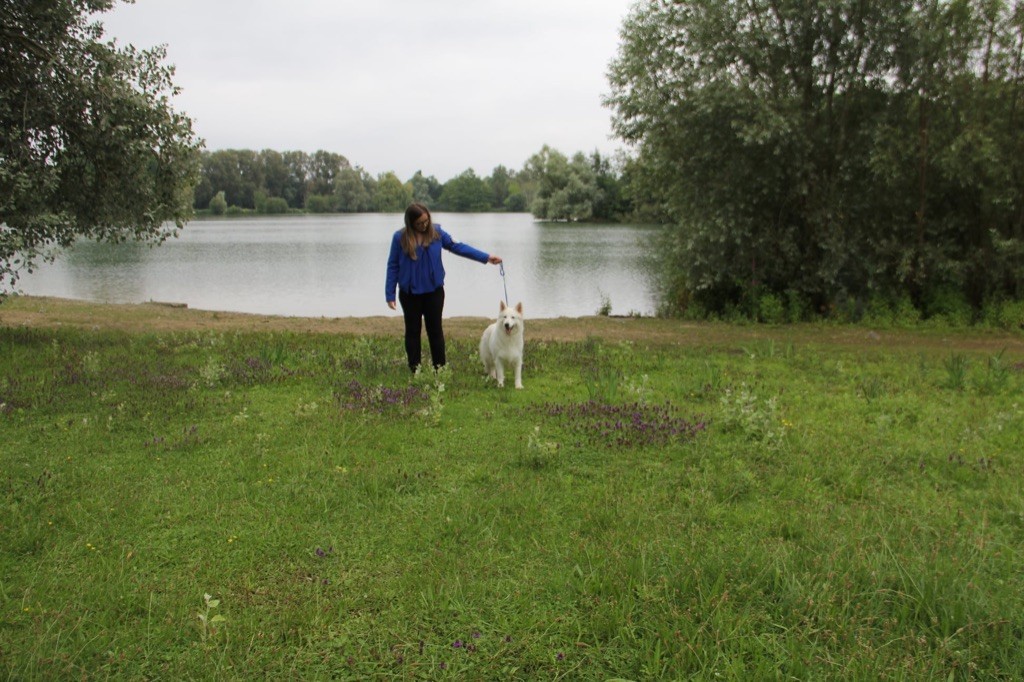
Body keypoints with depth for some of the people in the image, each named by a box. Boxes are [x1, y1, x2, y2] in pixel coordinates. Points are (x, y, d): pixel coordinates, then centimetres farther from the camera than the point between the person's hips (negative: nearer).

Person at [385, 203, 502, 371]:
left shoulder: (436, 232, -5)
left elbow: (458, 247, -1)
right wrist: (390, 294, -7)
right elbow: (393, 266, -5)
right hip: (410, 293, -1)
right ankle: (415, 372, 17)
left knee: (435, 330, 8)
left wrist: (486, 257, -5)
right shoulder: (400, 237, -10)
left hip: (434, 291, 1)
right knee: (412, 331, 8)